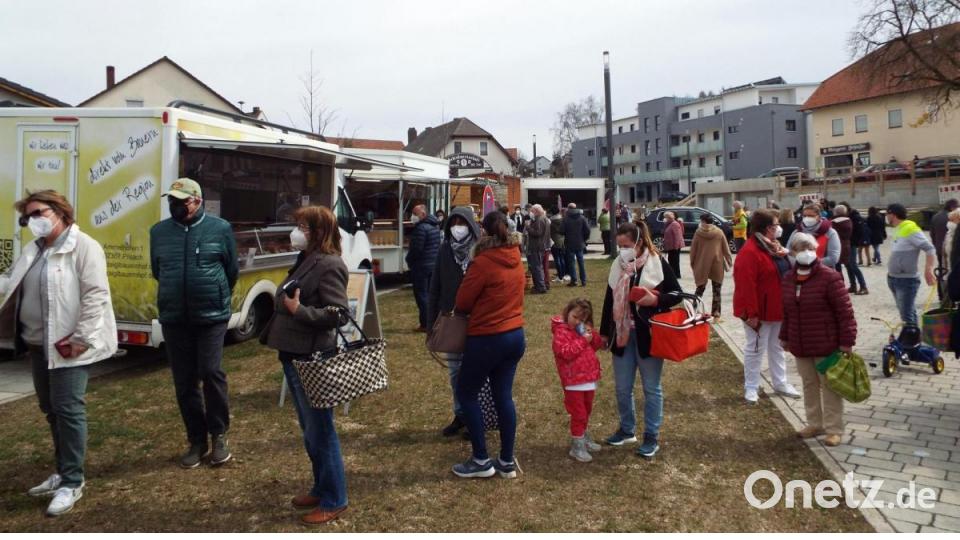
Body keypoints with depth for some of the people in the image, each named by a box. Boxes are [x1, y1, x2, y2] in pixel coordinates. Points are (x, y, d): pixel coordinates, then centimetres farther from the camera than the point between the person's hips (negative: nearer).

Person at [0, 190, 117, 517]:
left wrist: (81, 338, -20)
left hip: (67, 345, -9)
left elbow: (95, 295, -18)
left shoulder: (82, 246, -12)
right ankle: (64, 472, 30)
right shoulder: (31, 250, 14)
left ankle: (72, 483, 5)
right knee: (51, 410, 16)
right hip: (38, 344, 9)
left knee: (68, 410, -5)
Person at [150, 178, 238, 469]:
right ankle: (196, 440, 22)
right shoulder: (159, 231, 6)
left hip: (212, 316, -3)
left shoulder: (220, 228, -3)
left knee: (211, 373, -10)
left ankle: (219, 435, 10)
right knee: (184, 382, 8)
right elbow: (156, 271, 20)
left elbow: (232, 271, 7)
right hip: (173, 319, 3)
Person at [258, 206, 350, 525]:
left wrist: (299, 310, -27)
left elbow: (339, 314, -22)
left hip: (313, 360, -10)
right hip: (294, 357, 10)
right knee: (309, 430, 19)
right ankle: (321, 488, 33)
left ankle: (334, 500, 13)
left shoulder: (329, 265, -16)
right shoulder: (306, 261, 12)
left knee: (320, 431, 1)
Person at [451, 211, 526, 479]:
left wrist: (475, 309, 11)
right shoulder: (515, 258, 3)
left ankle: (481, 461, 11)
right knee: (504, 396, 13)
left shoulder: (483, 262, -17)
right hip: (515, 335, 7)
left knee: (466, 394, 8)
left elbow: (462, 302, -9)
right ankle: (507, 462, 19)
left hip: (487, 338, -7)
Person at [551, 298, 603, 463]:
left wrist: (592, 335, -6)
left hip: (589, 378, 8)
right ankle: (577, 447, 6)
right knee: (578, 414, -3)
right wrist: (583, 341, -22)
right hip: (574, 381, -8)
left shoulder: (583, 328, 14)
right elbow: (565, 352, -24)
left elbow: (598, 344, 13)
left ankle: (583, 438, 37)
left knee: (586, 412, 20)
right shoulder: (561, 331, -13)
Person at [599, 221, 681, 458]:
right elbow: (609, 300, 12)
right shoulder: (617, 265, 5)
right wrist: (604, 331, 14)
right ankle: (627, 429, 31)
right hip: (622, 334, 5)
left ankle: (652, 437, 19)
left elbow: (677, 293, -4)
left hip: (648, 336, -5)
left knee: (651, 388, 8)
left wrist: (656, 299, -23)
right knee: (622, 387, 13)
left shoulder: (657, 263, -10)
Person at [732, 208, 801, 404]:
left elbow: (785, 274, 19)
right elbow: (746, 285, -25)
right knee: (756, 348, 1)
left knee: (777, 347, 18)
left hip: (777, 309, 9)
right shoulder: (750, 252, -22)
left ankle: (780, 383, 30)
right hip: (760, 312, -9)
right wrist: (751, 313, -26)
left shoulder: (774, 247, 9)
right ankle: (751, 387, 13)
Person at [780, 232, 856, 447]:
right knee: (809, 385, 16)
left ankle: (834, 429, 15)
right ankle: (814, 423, 30)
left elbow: (845, 311, -14)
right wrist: (785, 337, 18)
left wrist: (846, 341, -15)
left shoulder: (829, 277, -13)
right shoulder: (788, 279, 6)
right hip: (800, 346, 6)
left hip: (826, 345, -6)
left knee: (829, 386, 4)